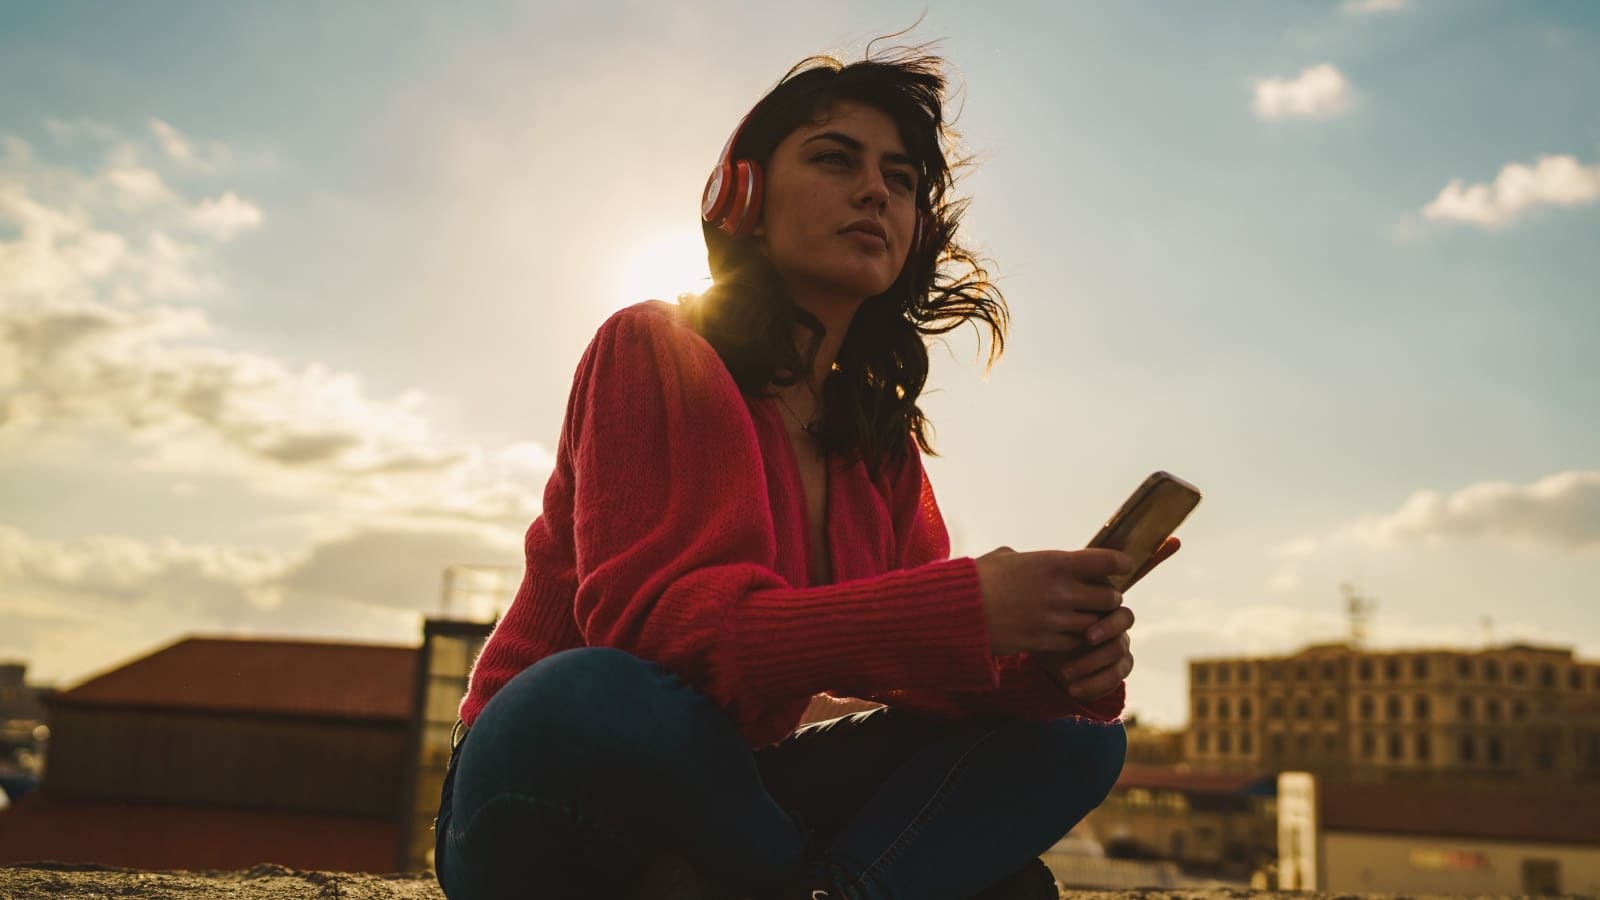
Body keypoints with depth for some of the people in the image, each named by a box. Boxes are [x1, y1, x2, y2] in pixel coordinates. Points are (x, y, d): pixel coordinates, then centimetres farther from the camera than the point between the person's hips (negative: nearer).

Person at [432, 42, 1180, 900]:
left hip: (719, 795, 5)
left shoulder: (883, 434, 7)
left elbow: (912, 659, -1)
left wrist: (1039, 665, -25)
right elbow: (643, 616, -24)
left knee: (1074, 738, -5)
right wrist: (965, 608, -32)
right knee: (594, 699, -39)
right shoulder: (652, 347, -10)